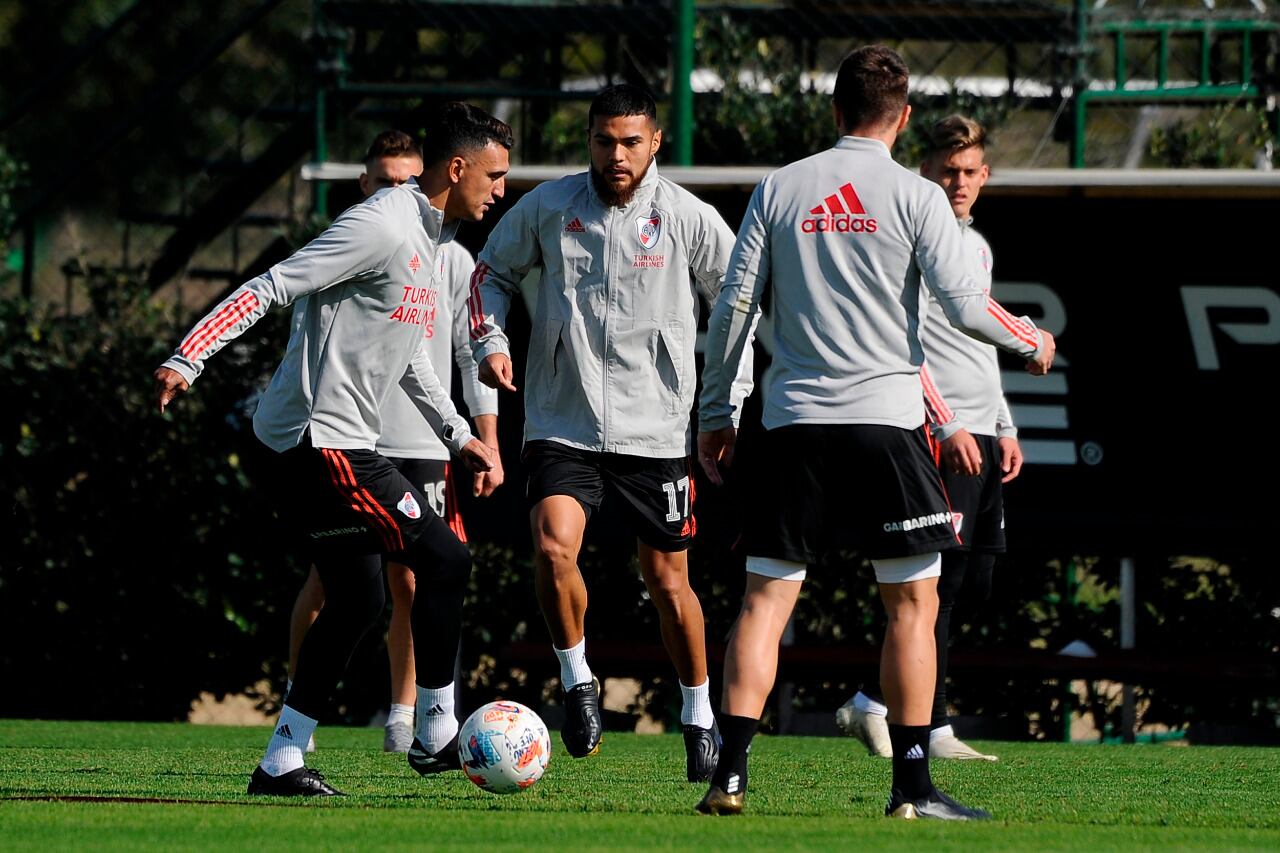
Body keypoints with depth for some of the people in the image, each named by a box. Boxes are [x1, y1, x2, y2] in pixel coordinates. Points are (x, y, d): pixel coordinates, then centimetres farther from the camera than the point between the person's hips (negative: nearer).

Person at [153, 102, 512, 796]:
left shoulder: (430, 238, 16)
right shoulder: (381, 228, -16)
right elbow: (271, 289, -19)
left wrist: (457, 433, 30)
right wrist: (188, 358, -25)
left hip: (318, 445, 10)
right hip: (321, 441, -10)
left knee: (357, 602, 11)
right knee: (444, 558, -10)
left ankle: (281, 762, 13)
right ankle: (436, 735, -2)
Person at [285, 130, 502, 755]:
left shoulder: (450, 260, 7)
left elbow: (474, 354, 9)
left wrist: (487, 445, 3)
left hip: (422, 447, 1)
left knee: (410, 585, 1)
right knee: (327, 578, -7)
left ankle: (403, 719, 15)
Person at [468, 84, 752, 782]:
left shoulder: (690, 220, -3)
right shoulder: (547, 207, 0)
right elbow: (493, 272, 16)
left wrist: (730, 401, 2)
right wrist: (490, 342, 0)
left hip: (654, 429, 0)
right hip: (562, 426, 0)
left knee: (668, 582, 5)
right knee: (553, 549, -22)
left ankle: (700, 716, 25)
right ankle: (577, 682, 1)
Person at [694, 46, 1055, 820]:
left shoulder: (780, 190, 7)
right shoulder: (915, 196, -2)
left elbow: (733, 307, 7)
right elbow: (965, 306, -6)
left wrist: (715, 414, 15)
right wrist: (1033, 343, 14)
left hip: (794, 423, 3)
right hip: (886, 421, -3)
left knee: (766, 597, 5)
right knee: (913, 604, 5)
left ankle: (731, 775, -4)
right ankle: (913, 786, 2)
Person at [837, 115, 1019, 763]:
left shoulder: (978, 247, 21)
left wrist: (1005, 429, 22)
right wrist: (946, 425, -19)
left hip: (982, 435, 9)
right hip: (938, 436, -9)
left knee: (973, 581, 7)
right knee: (941, 582, -12)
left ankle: (872, 706, 13)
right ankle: (933, 729, -9)